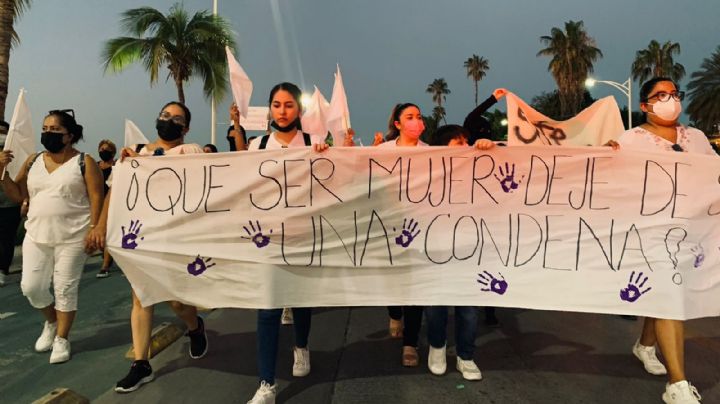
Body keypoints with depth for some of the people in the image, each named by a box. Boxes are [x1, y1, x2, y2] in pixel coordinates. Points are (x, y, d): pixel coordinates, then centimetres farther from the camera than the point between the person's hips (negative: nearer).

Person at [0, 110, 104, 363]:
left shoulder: (84, 162, -6)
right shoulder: (33, 161, 9)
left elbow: (96, 198, -10)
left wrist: (94, 228, -18)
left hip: (72, 238, -5)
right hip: (36, 236, 5)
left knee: (65, 289, 2)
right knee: (31, 287, 6)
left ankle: (62, 339, 18)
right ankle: (52, 322, 34)